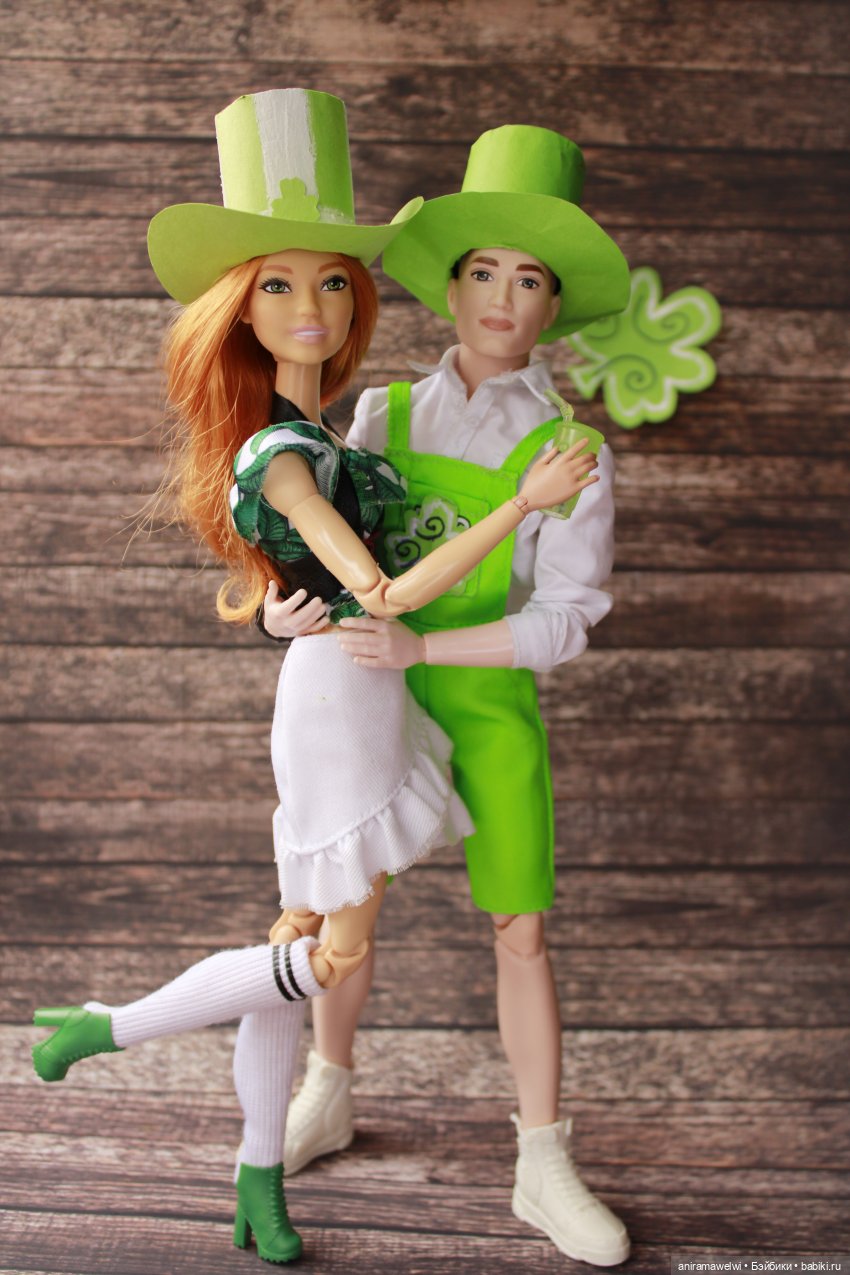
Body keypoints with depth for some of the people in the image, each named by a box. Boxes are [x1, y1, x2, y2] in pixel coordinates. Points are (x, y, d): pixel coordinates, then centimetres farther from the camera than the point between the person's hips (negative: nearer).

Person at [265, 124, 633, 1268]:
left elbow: (565, 621, -12)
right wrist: (282, 602, -14)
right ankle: (328, 1098, 38)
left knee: (521, 929, 3)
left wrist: (420, 645, -24)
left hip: (490, 704, -2)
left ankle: (544, 1169, 20)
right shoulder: (385, 413, 3)